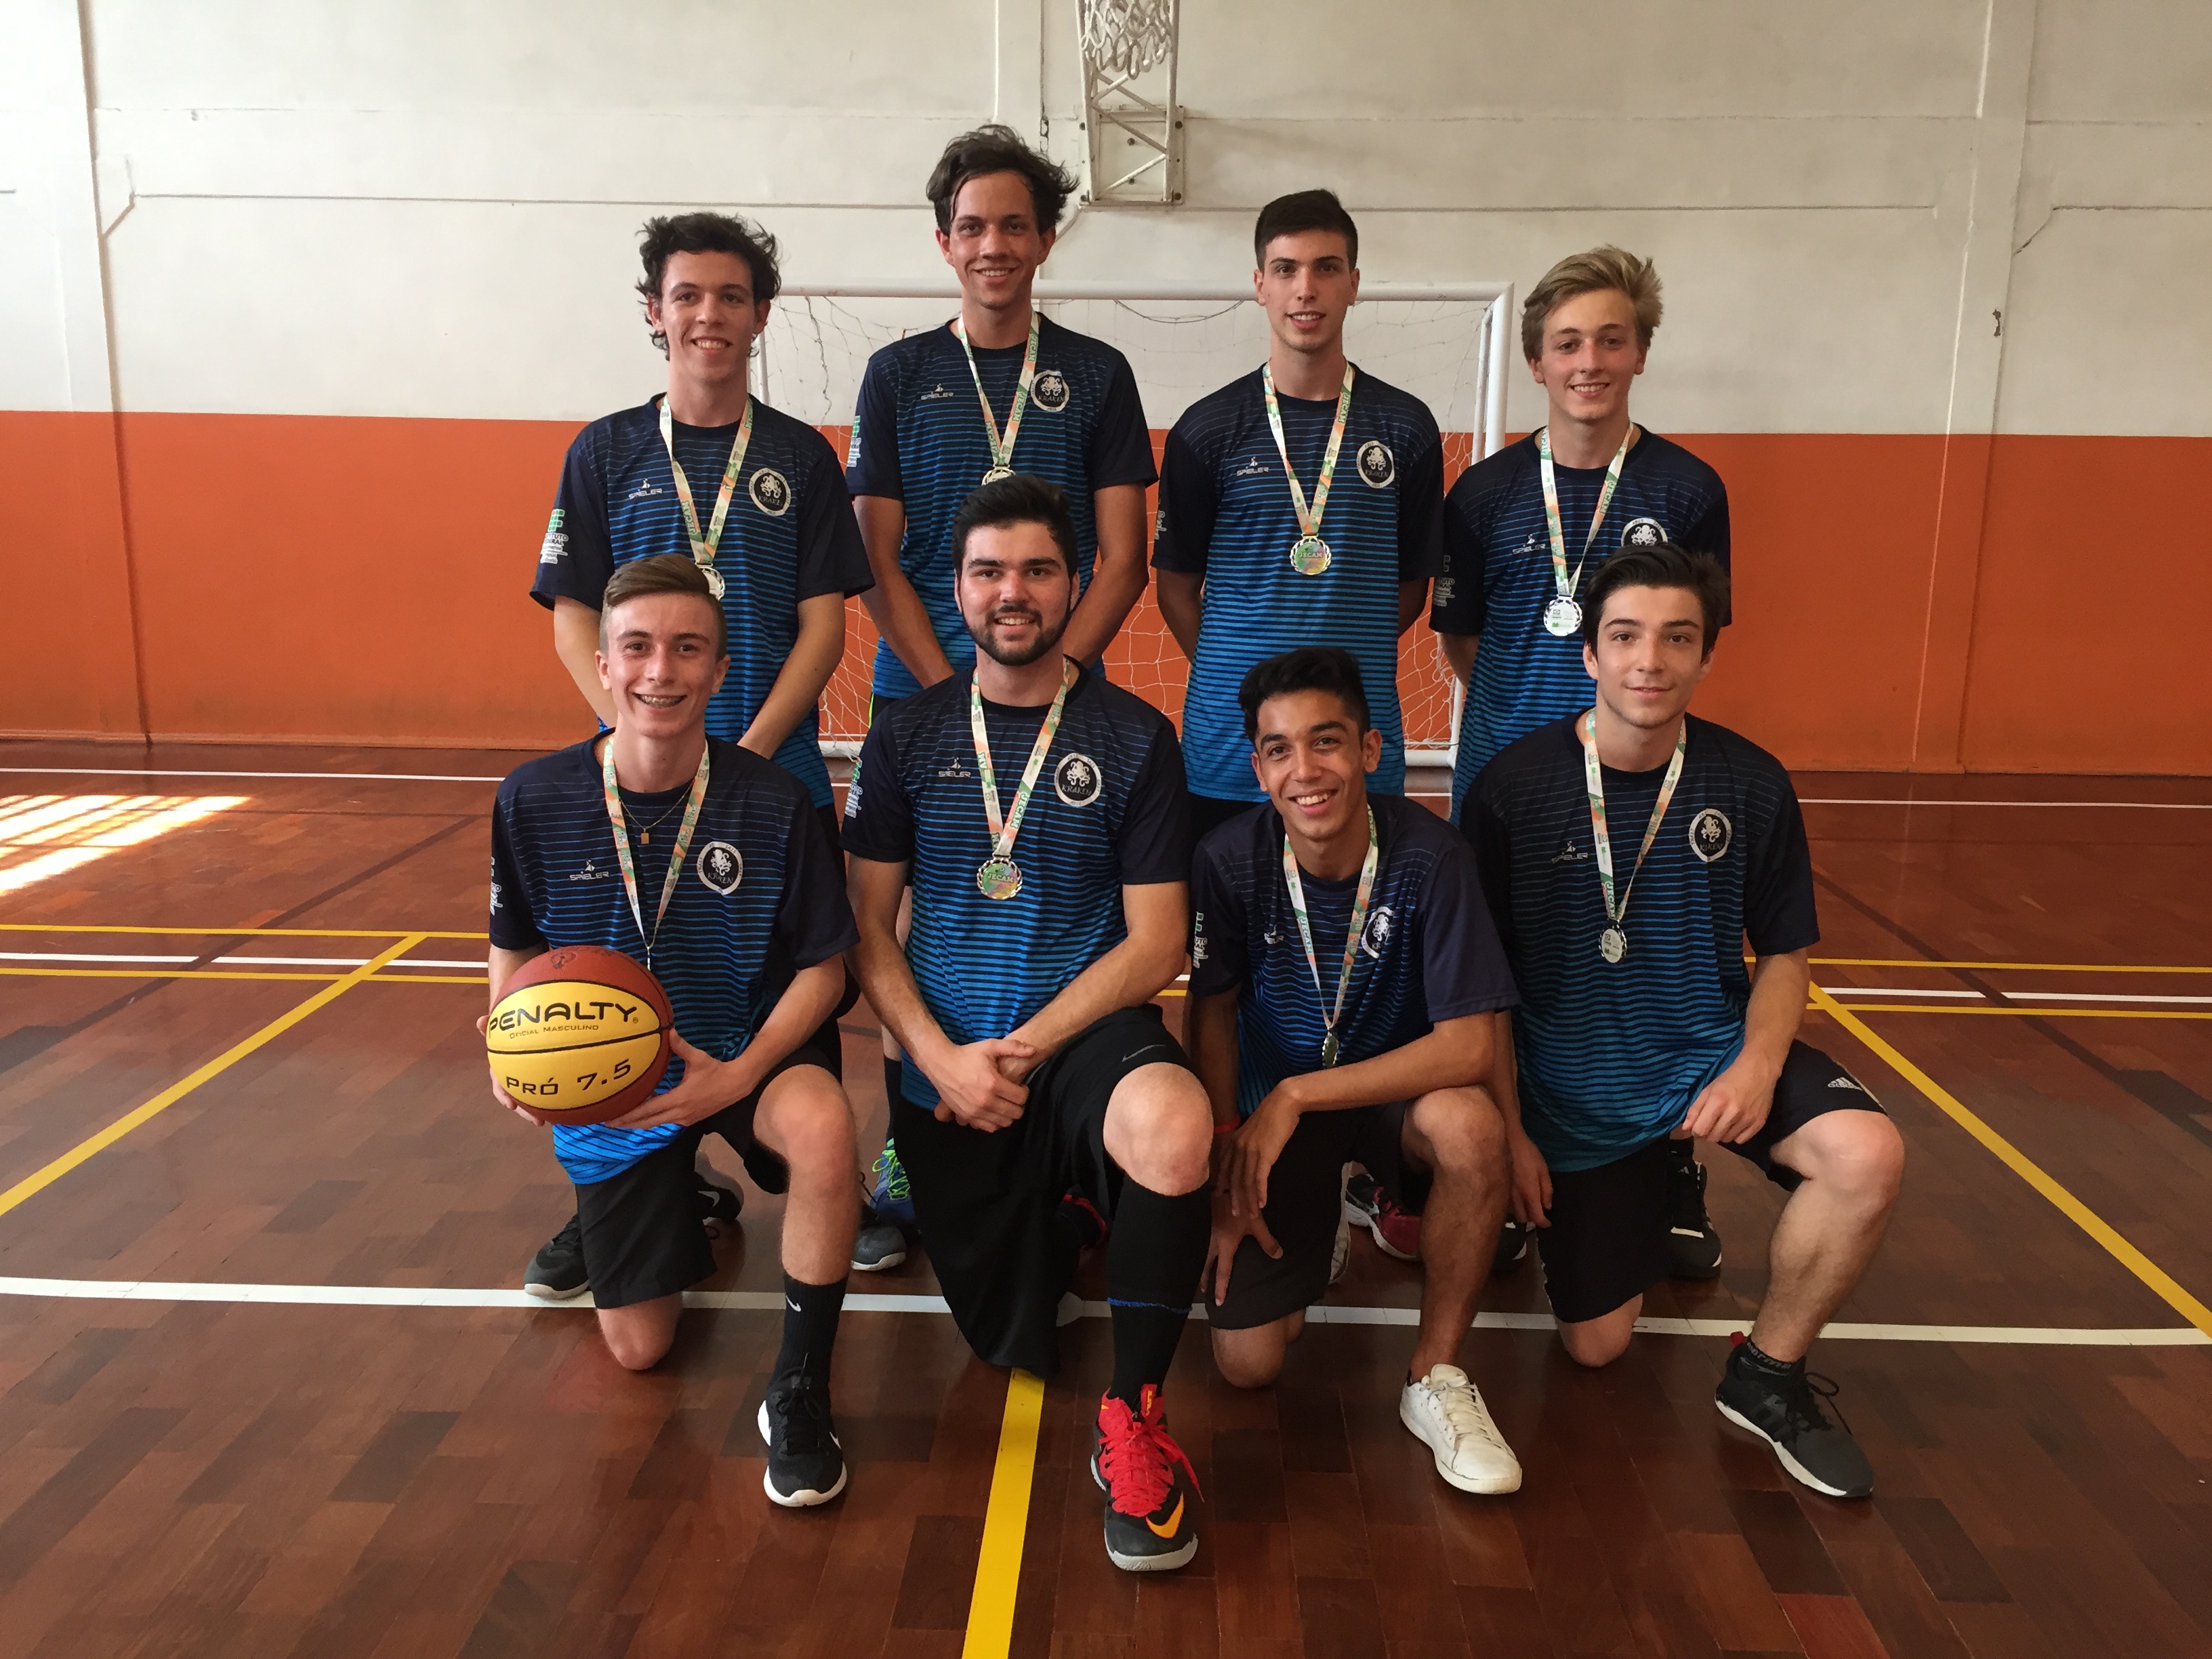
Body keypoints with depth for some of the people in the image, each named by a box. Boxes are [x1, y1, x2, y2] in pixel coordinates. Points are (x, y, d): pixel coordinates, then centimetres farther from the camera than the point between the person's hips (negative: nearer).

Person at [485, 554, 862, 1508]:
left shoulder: (772, 803, -17)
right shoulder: (534, 802, -13)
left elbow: (821, 966, -9)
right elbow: (515, 949, 4)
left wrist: (740, 1074, -24)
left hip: (741, 1052, -2)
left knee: (822, 1125, -39)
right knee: (638, 1348, 7)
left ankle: (800, 1391, -17)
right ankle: (682, 1206, 42)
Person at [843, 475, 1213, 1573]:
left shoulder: (1134, 739, -2)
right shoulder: (906, 737, 4)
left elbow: (1156, 944, -6)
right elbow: (868, 929, 3)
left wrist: (1025, 1051, -15)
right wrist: (942, 1059, -12)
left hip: (1084, 1036, -2)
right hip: (945, 1064, 3)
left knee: (1174, 1127, -38)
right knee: (1012, 1346, 8)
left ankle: (1133, 1423, -17)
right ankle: (1054, 1206, 41)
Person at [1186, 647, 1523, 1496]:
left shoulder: (1429, 855, -23)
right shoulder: (1230, 860, -18)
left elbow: (1468, 1047, -25)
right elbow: (1213, 1012, -2)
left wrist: (1296, 1096, -26)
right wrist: (1226, 1167, -7)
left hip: (1395, 1090, -1)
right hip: (1272, 1107, 1)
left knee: (1470, 1126, -37)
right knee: (1247, 1362, -8)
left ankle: (1436, 1379, -13)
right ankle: (1321, 1223, 25)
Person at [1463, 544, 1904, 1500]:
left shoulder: (1751, 785, -8)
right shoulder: (1512, 789, -13)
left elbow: (1784, 952, 4)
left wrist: (1759, 1063, -15)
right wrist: (1508, 1131, -9)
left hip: (1711, 1053, 2)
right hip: (1574, 1085, -1)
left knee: (1867, 1155, -28)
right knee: (1596, 1345, 2)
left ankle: (1768, 1376, -2)